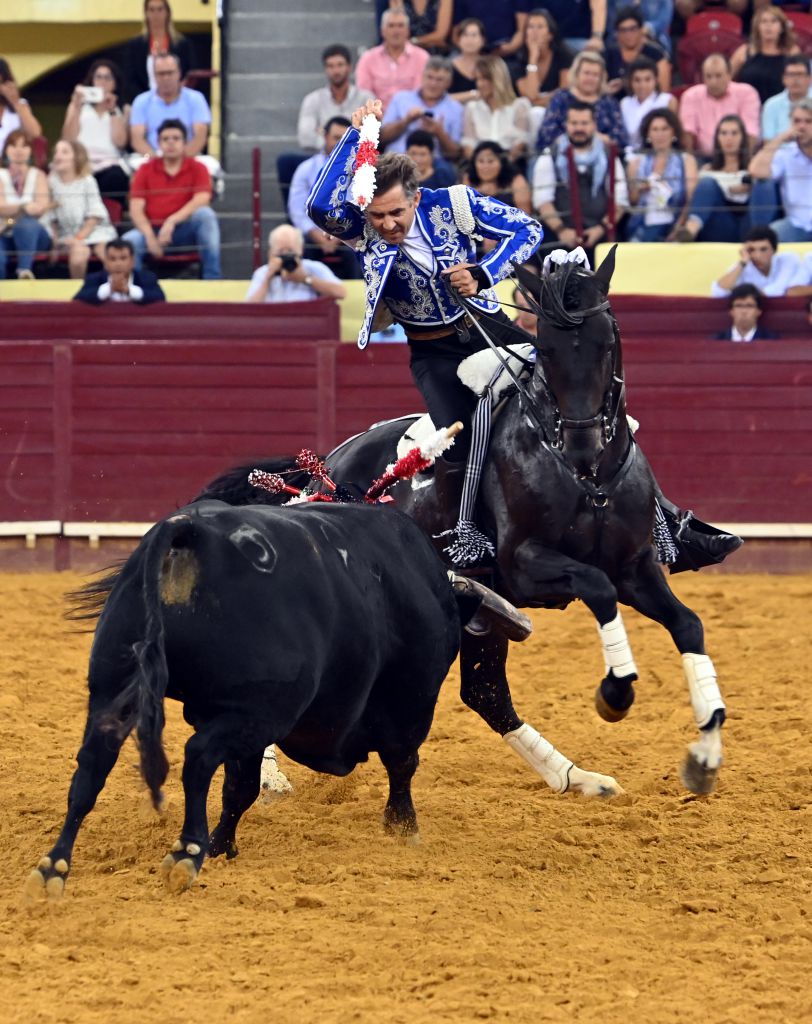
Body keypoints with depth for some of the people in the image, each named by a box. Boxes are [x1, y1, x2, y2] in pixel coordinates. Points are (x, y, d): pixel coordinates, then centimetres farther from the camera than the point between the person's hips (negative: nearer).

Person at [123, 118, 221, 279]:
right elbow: (136, 209, -2)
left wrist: (172, 221, -28)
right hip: (153, 229, 0)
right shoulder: (145, 170, 6)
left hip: (185, 231, 0)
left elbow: (201, 200, -15)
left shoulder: (197, 169, 2)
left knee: (205, 214, -31)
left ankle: (212, 279, -30)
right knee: (129, 241, -32)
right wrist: (149, 236, -21)